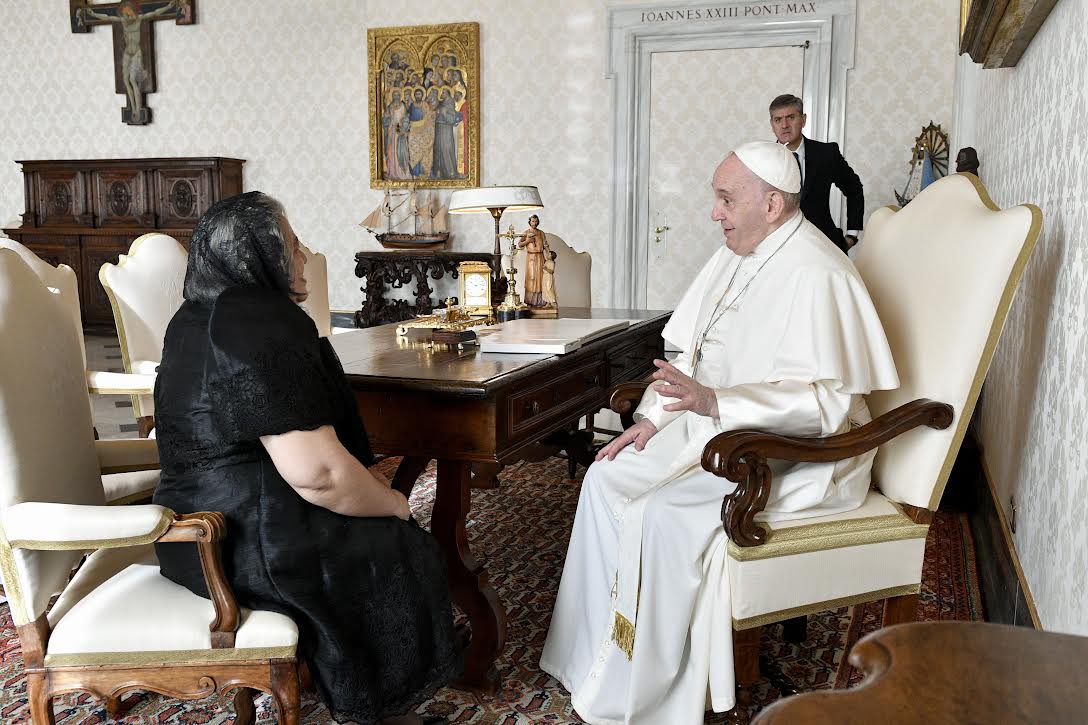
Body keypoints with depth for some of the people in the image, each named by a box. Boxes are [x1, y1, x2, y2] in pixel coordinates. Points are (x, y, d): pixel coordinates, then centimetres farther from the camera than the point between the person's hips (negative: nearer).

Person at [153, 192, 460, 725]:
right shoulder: (265, 327, -23)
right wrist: (393, 503, -11)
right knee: (405, 558, 7)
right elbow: (318, 472, -28)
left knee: (384, 527, 24)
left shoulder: (199, 317, 10)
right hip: (251, 545, -10)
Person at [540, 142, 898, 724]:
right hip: (718, 429, 9)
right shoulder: (737, 258, 9)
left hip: (793, 454, -9)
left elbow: (825, 401, -27)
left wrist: (714, 402, -35)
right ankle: (594, 665, 5)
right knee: (608, 477, -4)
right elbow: (692, 351, 14)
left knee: (662, 514, -27)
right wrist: (653, 418, 0)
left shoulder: (815, 276, -20)